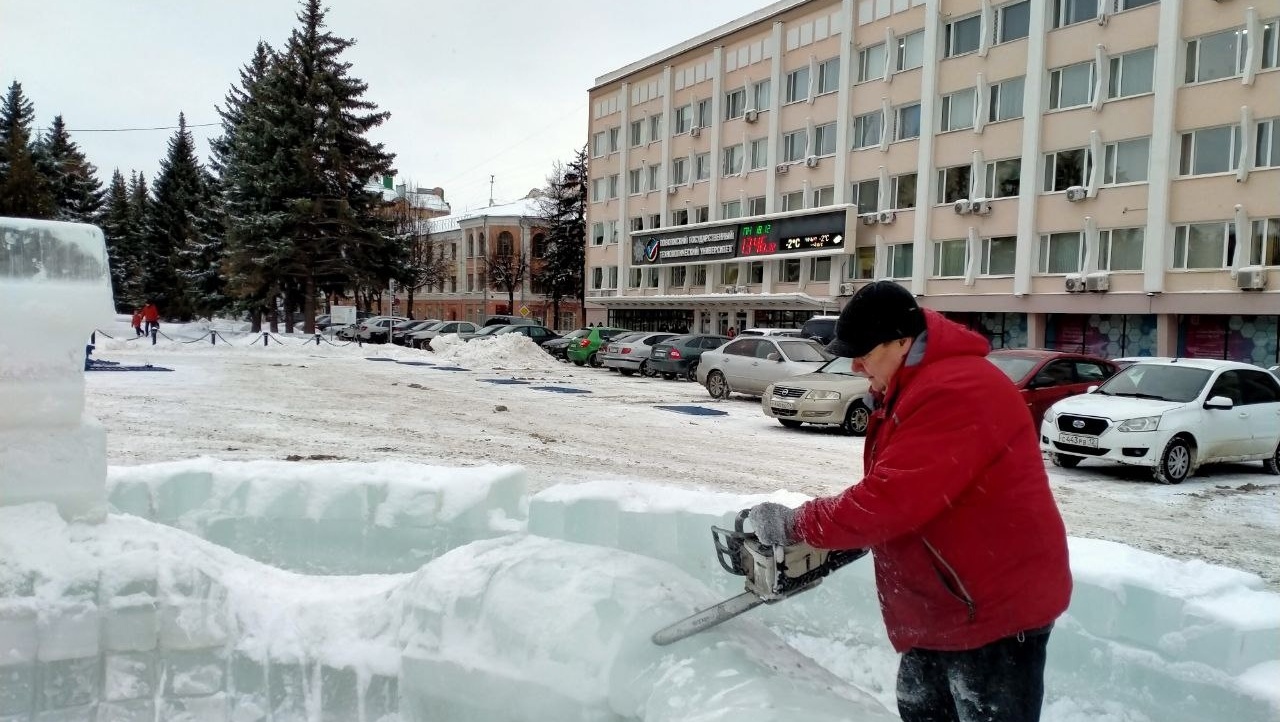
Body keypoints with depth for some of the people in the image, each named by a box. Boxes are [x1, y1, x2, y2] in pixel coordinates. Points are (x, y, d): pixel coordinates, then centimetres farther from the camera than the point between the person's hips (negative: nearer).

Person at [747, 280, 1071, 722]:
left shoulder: (956, 392, -28)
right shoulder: (913, 386, 7)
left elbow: (893, 498, -32)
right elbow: (889, 488, 14)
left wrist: (797, 525, -21)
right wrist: (844, 535, -1)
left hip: (999, 607, -10)